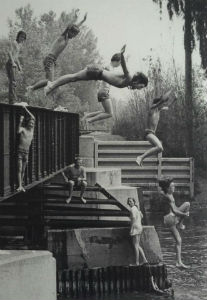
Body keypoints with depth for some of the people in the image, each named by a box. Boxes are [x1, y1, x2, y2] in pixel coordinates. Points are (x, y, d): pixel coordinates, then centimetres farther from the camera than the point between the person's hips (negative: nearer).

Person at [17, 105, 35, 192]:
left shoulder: (31, 129, 11)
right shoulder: (23, 129, -5)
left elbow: (33, 118, 14)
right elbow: (18, 131, -27)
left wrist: (25, 109, 13)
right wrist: (20, 121, -26)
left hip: (27, 152, 5)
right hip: (20, 151, -5)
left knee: (23, 170, 7)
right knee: (19, 169, -8)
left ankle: (21, 185, 10)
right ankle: (19, 186, -12)